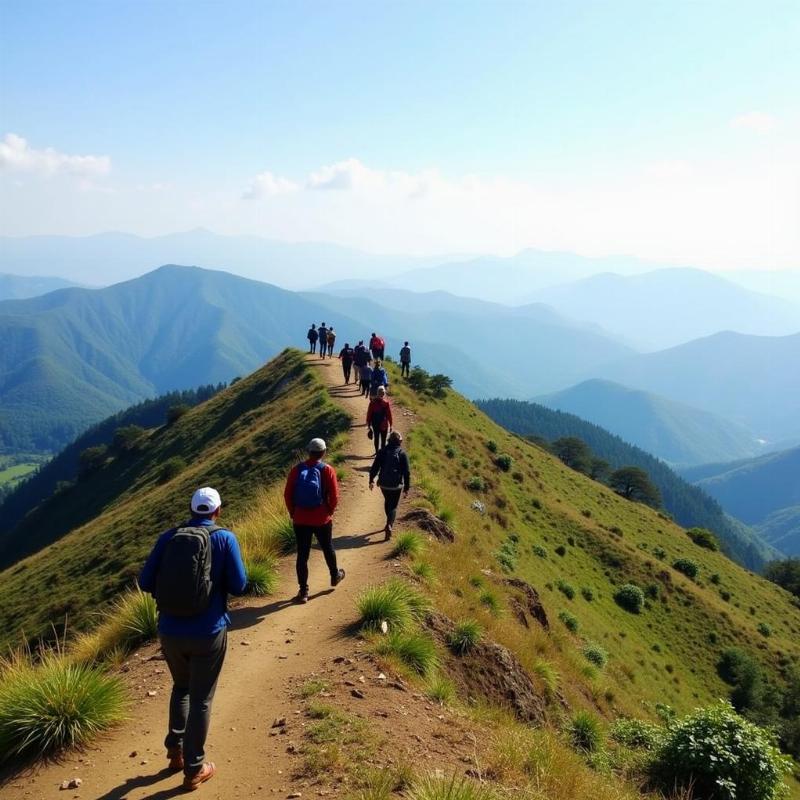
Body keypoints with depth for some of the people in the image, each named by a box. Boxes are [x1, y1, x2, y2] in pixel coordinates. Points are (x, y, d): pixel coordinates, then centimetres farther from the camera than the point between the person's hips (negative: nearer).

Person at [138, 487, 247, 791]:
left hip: (169, 631, 3)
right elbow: (238, 586, -7)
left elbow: (145, 582, 1)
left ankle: (176, 750, 34)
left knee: (181, 687, 28)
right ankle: (194, 769, 22)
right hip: (208, 633, -3)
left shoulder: (169, 537, 0)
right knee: (201, 699, 11)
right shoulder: (224, 538, -8)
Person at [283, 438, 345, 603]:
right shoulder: (327, 470, -8)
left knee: (302, 554, 5)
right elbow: (334, 495, -11)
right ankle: (335, 576, 42)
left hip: (300, 520, 1)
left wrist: (293, 513, 10)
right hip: (322, 519, -1)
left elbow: (288, 494, -2)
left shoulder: (296, 470, -2)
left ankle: (303, 591, 6)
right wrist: (330, 511, 5)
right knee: (327, 548, 21)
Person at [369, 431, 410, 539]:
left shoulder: (383, 451, -3)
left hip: (383, 483, 3)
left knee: (387, 501, 27)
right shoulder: (402, 453, -9)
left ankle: (389, 522, 39)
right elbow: (407, 472, -9)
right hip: (396, 485, -3)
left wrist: (371, 480, 12)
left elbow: (374, 467, 0)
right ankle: (389, 525, -17)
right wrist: (407, 487, -2)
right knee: (393, 506, 5)